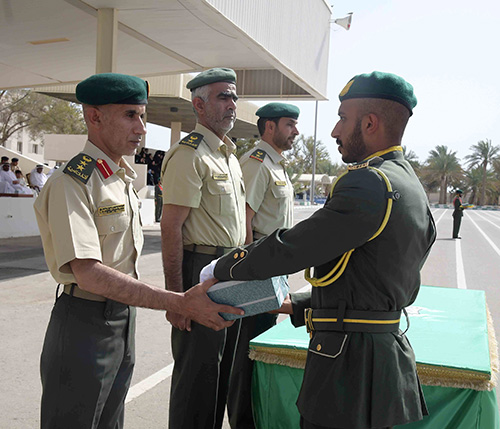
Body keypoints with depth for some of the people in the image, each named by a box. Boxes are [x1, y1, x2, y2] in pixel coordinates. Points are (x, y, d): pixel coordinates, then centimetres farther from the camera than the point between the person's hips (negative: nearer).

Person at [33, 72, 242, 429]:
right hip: (85, 323, -8)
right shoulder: (71, 183, -18)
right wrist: (181, 303, -31)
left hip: (124, 319, 8)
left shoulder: (124, 178, 10)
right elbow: (89, 273, -28)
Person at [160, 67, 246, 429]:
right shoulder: (189, 154, -13)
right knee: (197, 372, 1)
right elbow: (170, 227, -19)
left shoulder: (229, 155, 16)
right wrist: (177, 297, -23)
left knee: (222, 368, 18)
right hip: (201, 271, -9)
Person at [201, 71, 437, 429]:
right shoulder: (410, 187, 11)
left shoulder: (368, 184, -20)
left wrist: (219, 269, -2)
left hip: (351, 360, -9)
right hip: (388, 348, 9)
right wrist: (299, 306, 15)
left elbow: (290, 249, -18)